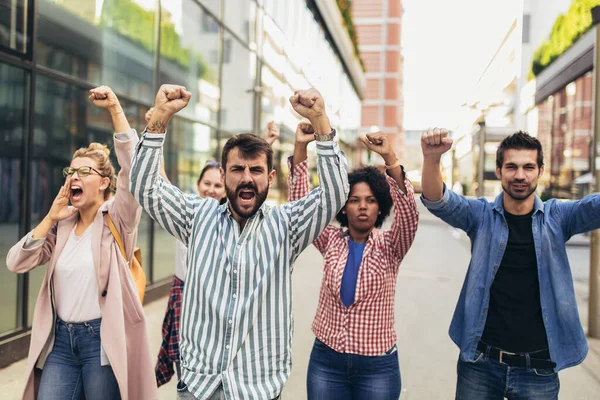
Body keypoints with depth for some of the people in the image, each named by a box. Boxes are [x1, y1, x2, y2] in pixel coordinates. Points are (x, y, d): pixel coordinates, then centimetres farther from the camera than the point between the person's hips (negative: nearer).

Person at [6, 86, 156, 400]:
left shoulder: (117, 216, -6)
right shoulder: (62, 225, 8)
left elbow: (134, 168, -22)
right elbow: (16, 263, 1)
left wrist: (115, 108, -25)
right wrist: (51, 218, -5)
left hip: (103, 338, -4)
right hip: (60, 338, 5)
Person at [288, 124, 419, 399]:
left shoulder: (389, 246, -5)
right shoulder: (331, 241, -1)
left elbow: (409, 212, -23)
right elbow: (300, 203, -9)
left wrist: (389, 157, -34)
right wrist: (300, 147, -19)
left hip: (377, 365, -1)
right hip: (326, 359, 2)